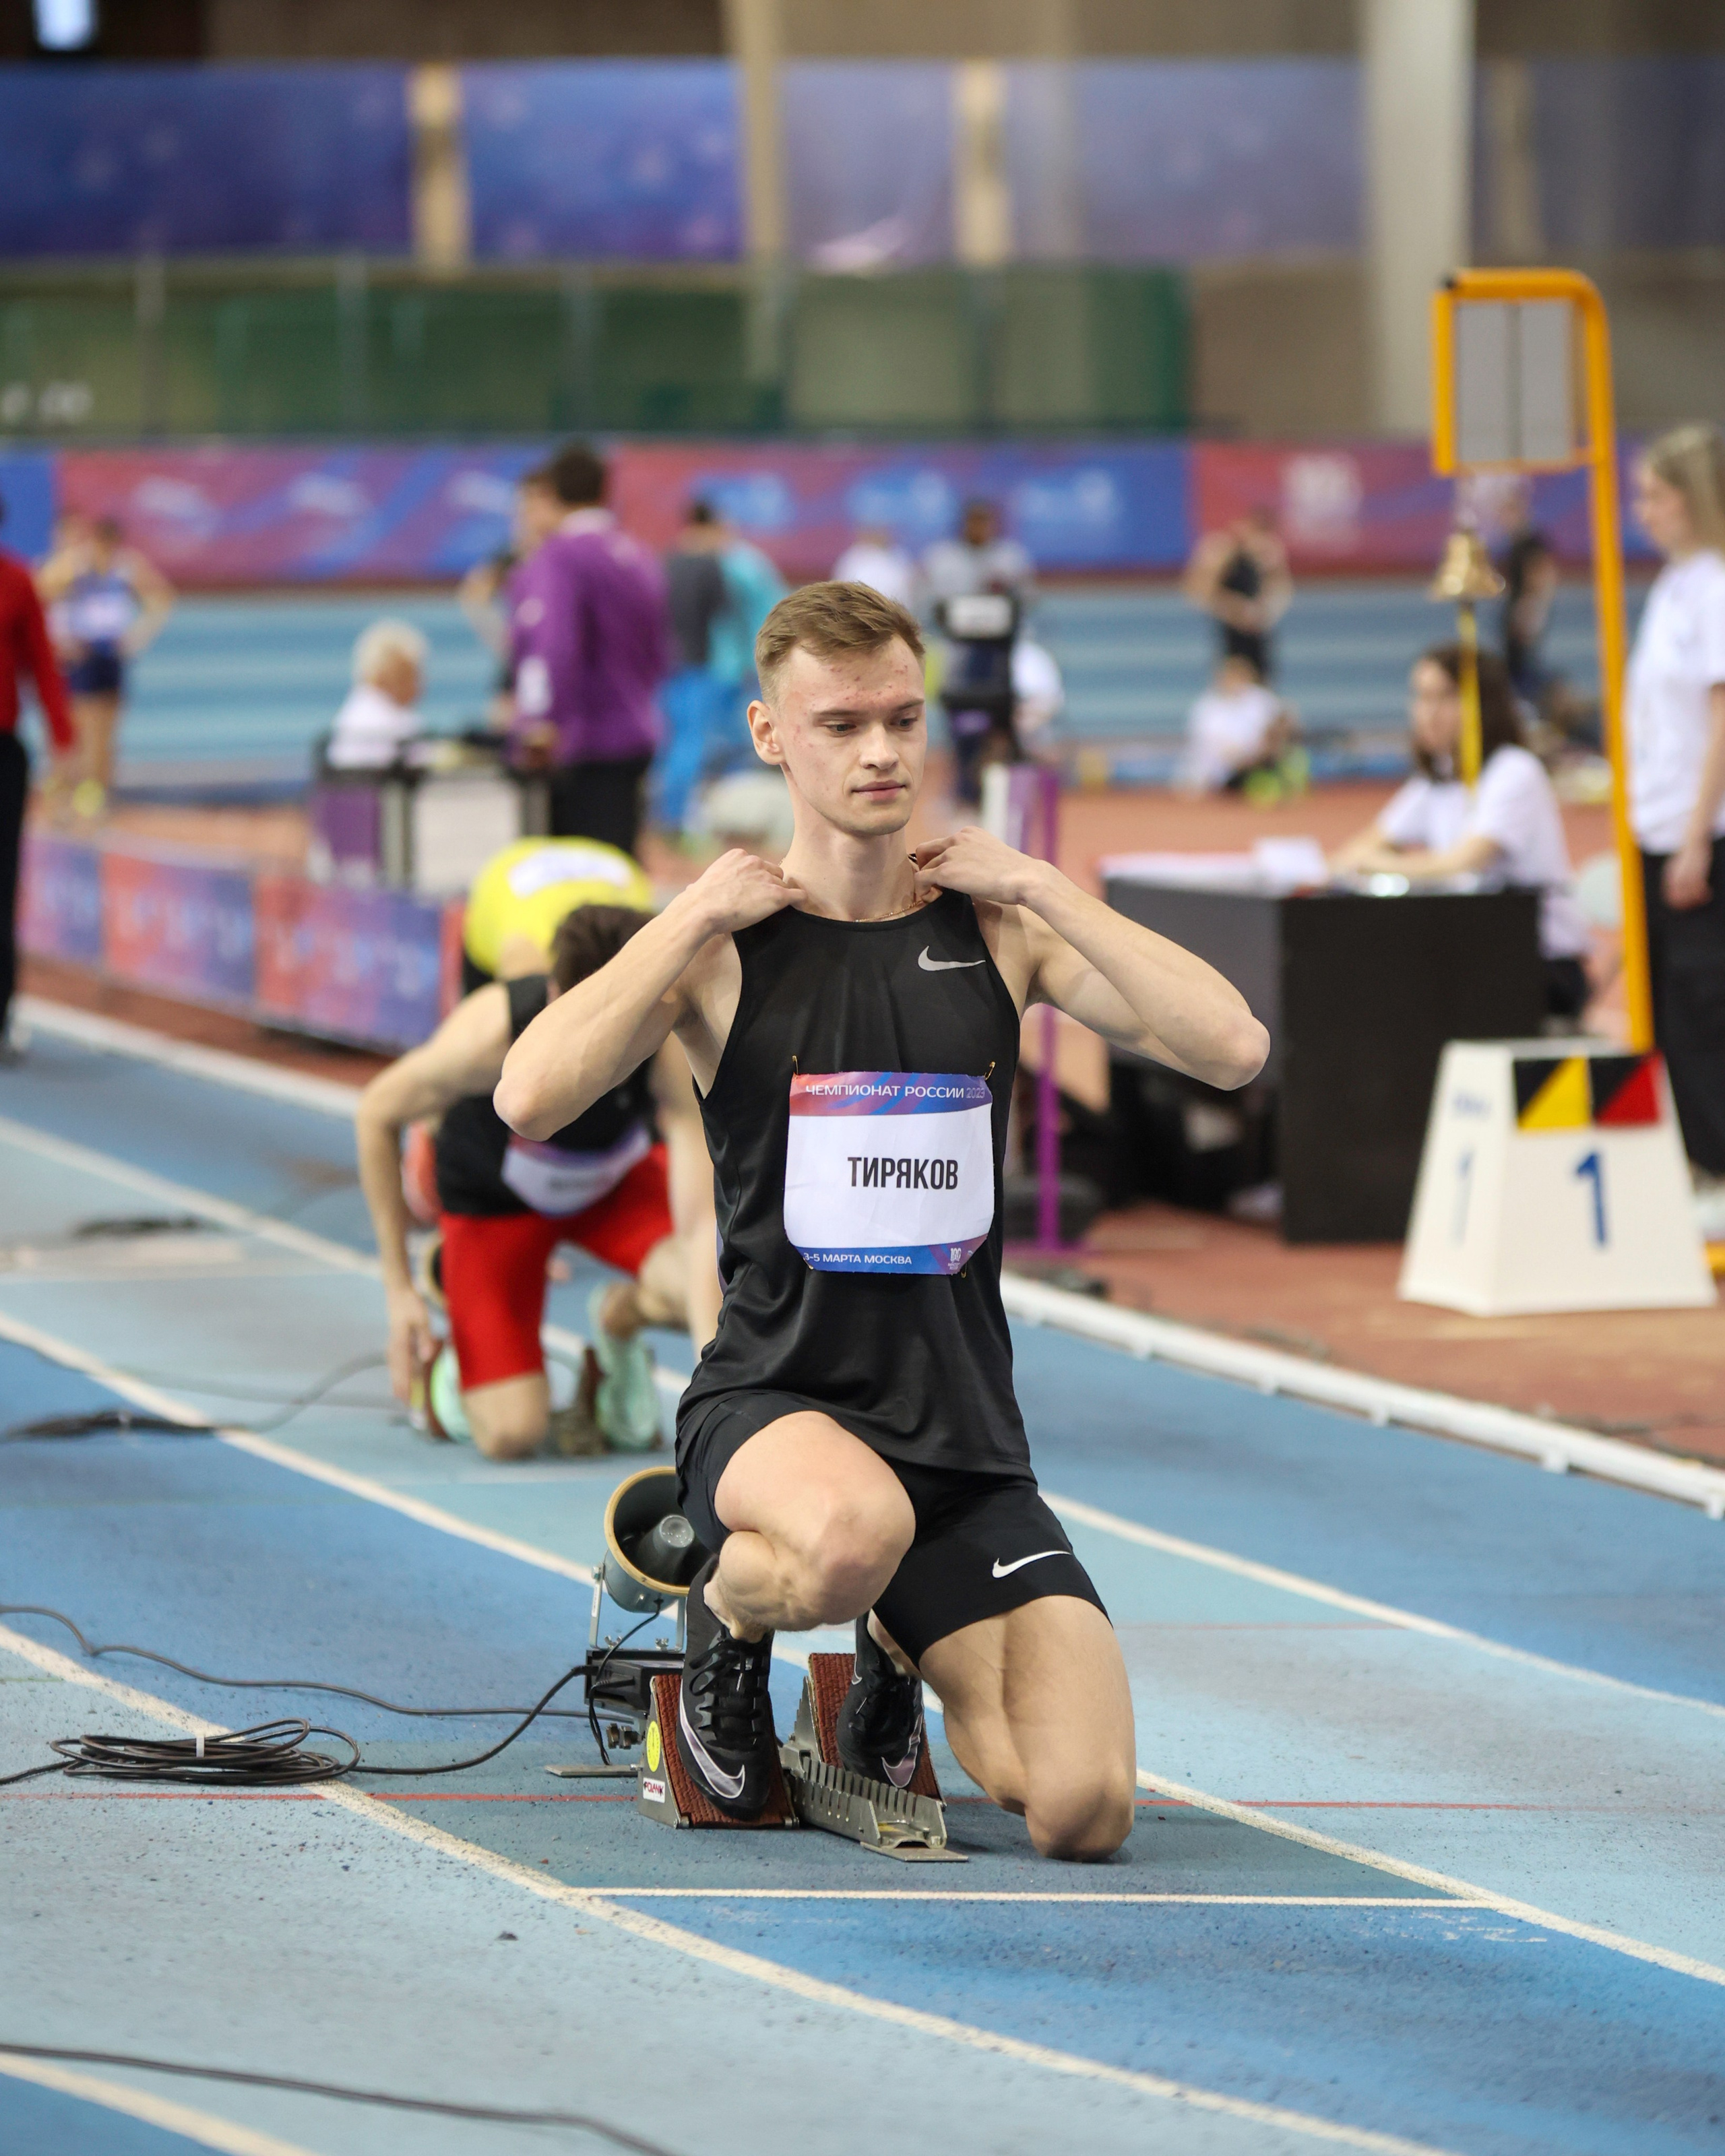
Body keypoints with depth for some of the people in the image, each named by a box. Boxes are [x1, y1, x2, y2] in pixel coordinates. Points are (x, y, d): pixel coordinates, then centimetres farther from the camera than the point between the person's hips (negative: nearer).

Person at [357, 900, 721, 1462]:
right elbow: (376, 1115, -20)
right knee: (512, 1436, -15)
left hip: (618, 1179, 2)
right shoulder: (489, 1036, -39)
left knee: (711, 1287, -31)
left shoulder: (674, 1055, -37)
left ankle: (619, 1318, 6)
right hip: (494, 1199, -1)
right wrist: (398, 1288, -19)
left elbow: (701, 1225, -40)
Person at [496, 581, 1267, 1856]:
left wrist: (1042, 890, -9)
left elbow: (1233, 1048, -8)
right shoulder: (725, 944, -1)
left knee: (1085, 1811, -13)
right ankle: (730, 1615, -3)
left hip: (965, 1434, 3)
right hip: (770, 1408, -3)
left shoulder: (998, 929, 5)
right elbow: (529, 1099, -18)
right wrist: (698, 916, -13)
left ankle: (897, 1664, 22)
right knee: (856, 1530, -42)